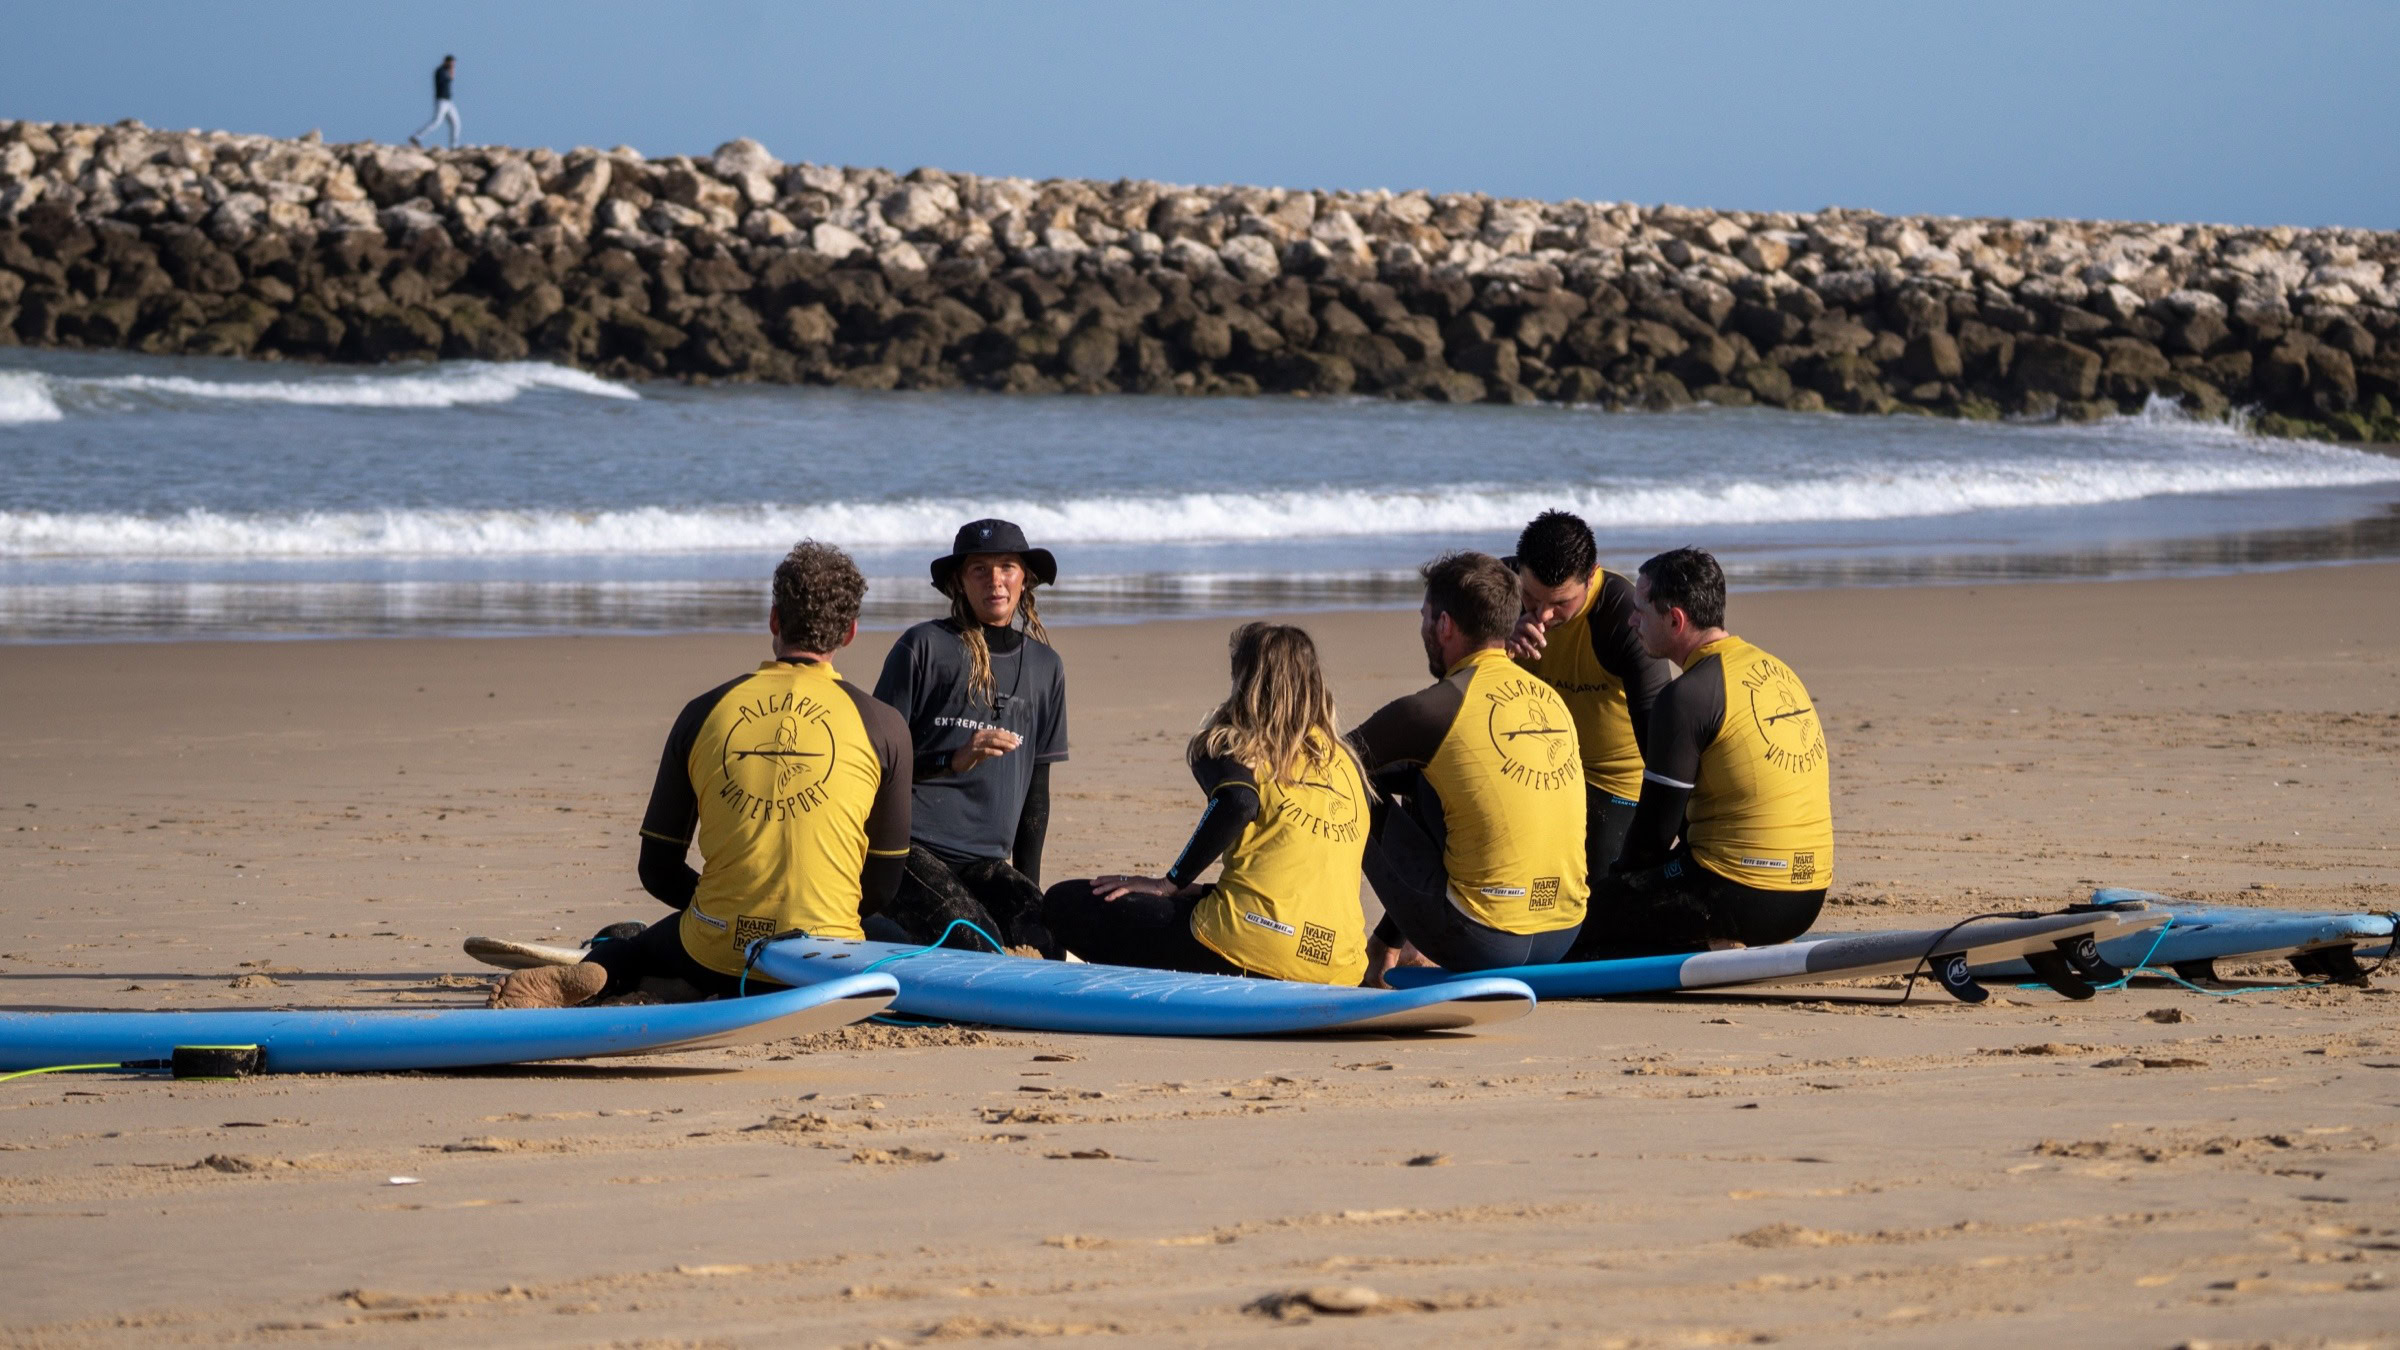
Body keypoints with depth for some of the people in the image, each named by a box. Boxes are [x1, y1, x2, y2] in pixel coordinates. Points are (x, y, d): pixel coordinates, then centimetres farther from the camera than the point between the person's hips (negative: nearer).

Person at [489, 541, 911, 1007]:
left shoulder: (703, 713, 4)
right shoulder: (884, 727, -1)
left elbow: (658, 871, 8)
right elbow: (882, 886, 5)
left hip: (716, 960, 3)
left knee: (625, 949, 33)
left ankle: (572, 981, -4)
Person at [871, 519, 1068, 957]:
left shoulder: (1045, 667, 17)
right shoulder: (925, 646, 0)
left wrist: (1028, 884, 18)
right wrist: (954, 760, -16)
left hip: (988, 861, 5)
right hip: (914, 849, -5)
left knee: (1043, 944, -24)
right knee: (977, 947, -30)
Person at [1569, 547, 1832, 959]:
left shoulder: (1687, 697, -13)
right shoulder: (1777, 671, 13)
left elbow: (1655, 829, -9)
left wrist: (1620, 877, 11)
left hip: (1740, 895, -9)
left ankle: (1710, 948, -12)